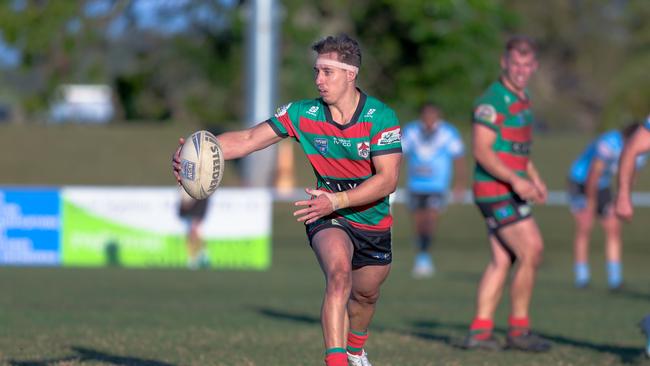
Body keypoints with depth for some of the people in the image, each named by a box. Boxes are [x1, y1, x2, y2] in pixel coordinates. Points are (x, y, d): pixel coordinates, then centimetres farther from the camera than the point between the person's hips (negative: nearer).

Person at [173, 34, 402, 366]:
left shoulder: (381, 117, -18)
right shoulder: (303, 114, -12)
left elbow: (388, 178, -25)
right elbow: (248, 139, -13)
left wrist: (336, 201, -36)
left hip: (373, 223, 1)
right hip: (328, 218, -1)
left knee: (365, 295, 18)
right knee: (339, 273, -30)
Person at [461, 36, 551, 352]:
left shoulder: (521, 98, 15)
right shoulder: (493, 100, -16)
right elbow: (481, 150, -21)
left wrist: (535, 179, 15)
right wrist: (515, 180, -28)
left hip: (508, 190, 9)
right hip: (497, 191, -9)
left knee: (502, 260, 7)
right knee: (531, 253, -10)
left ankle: (480, 330, 7)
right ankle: (519, 329, -2)